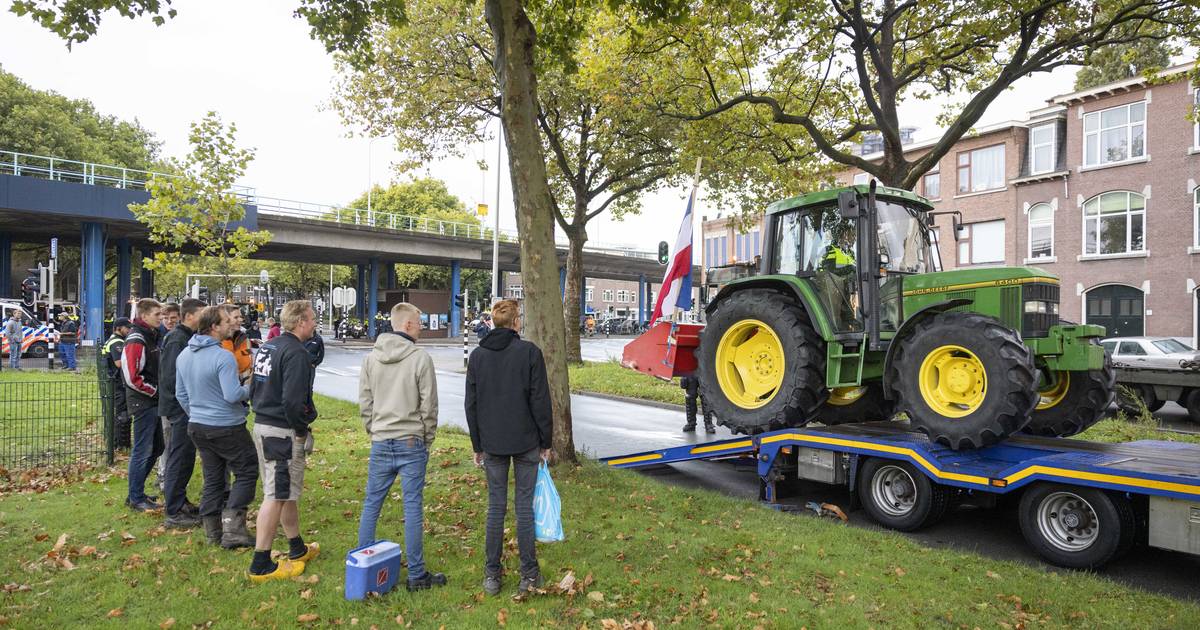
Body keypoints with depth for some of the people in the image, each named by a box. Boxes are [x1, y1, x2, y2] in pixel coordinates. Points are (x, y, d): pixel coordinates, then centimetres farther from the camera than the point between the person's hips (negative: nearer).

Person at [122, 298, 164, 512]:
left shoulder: (152, 336, 14)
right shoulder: (136, 340, -16)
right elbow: (132, 377, -22)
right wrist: (155, 390, -12)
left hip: (153, 401, 10)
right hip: (143, 402, -10)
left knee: (156, 448, 16)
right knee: (142, 451, -1)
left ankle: (136, 492, 28)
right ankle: (136, 499, 10)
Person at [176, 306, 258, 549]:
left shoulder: (184, 355, 8)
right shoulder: (223, 357, -21)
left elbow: (181, 394, 16)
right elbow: (232, 395, -25)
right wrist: (250, 389, -5)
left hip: (197, 427, 8)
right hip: (227, 427, -8)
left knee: (212, 478, 15)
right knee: (247, 471, 5)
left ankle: (213, 532, 21)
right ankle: (232, 527, 0)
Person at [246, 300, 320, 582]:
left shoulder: (266, 347, 13)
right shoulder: (296, 353, -18)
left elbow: (254, 388, 17)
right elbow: (293, 401, -25)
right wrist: (301, 431, -12)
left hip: (261, 425, 10)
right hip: (283, 432, -10)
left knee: (288, 492, 20)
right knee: (276, 497, -1)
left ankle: (298, 549, 33)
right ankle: (261, 565, 7)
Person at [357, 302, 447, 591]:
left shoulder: (371, 358, 4)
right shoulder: (421, 358, -11)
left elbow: (364, 402, 7)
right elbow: (429, 406, -8)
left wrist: (374, 432, 15)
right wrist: (427, 440, 4)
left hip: (380, 444, 4)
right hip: (411, 443, -4)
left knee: (371, 504, 15)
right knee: (413, 508, 2)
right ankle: (417, 575, 11)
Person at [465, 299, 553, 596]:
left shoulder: (477, 355, 3)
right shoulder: (529, 352, -9)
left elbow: (471, 404, 6)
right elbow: (541, 401, -9)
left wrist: (477, 445, 13)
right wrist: (546, 442, 0)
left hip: (492, 444, 3)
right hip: (526, 442, -3)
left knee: (496, 506, 10)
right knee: (524, 506, 6)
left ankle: (492, 575, 16)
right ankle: (529, 574, 14)